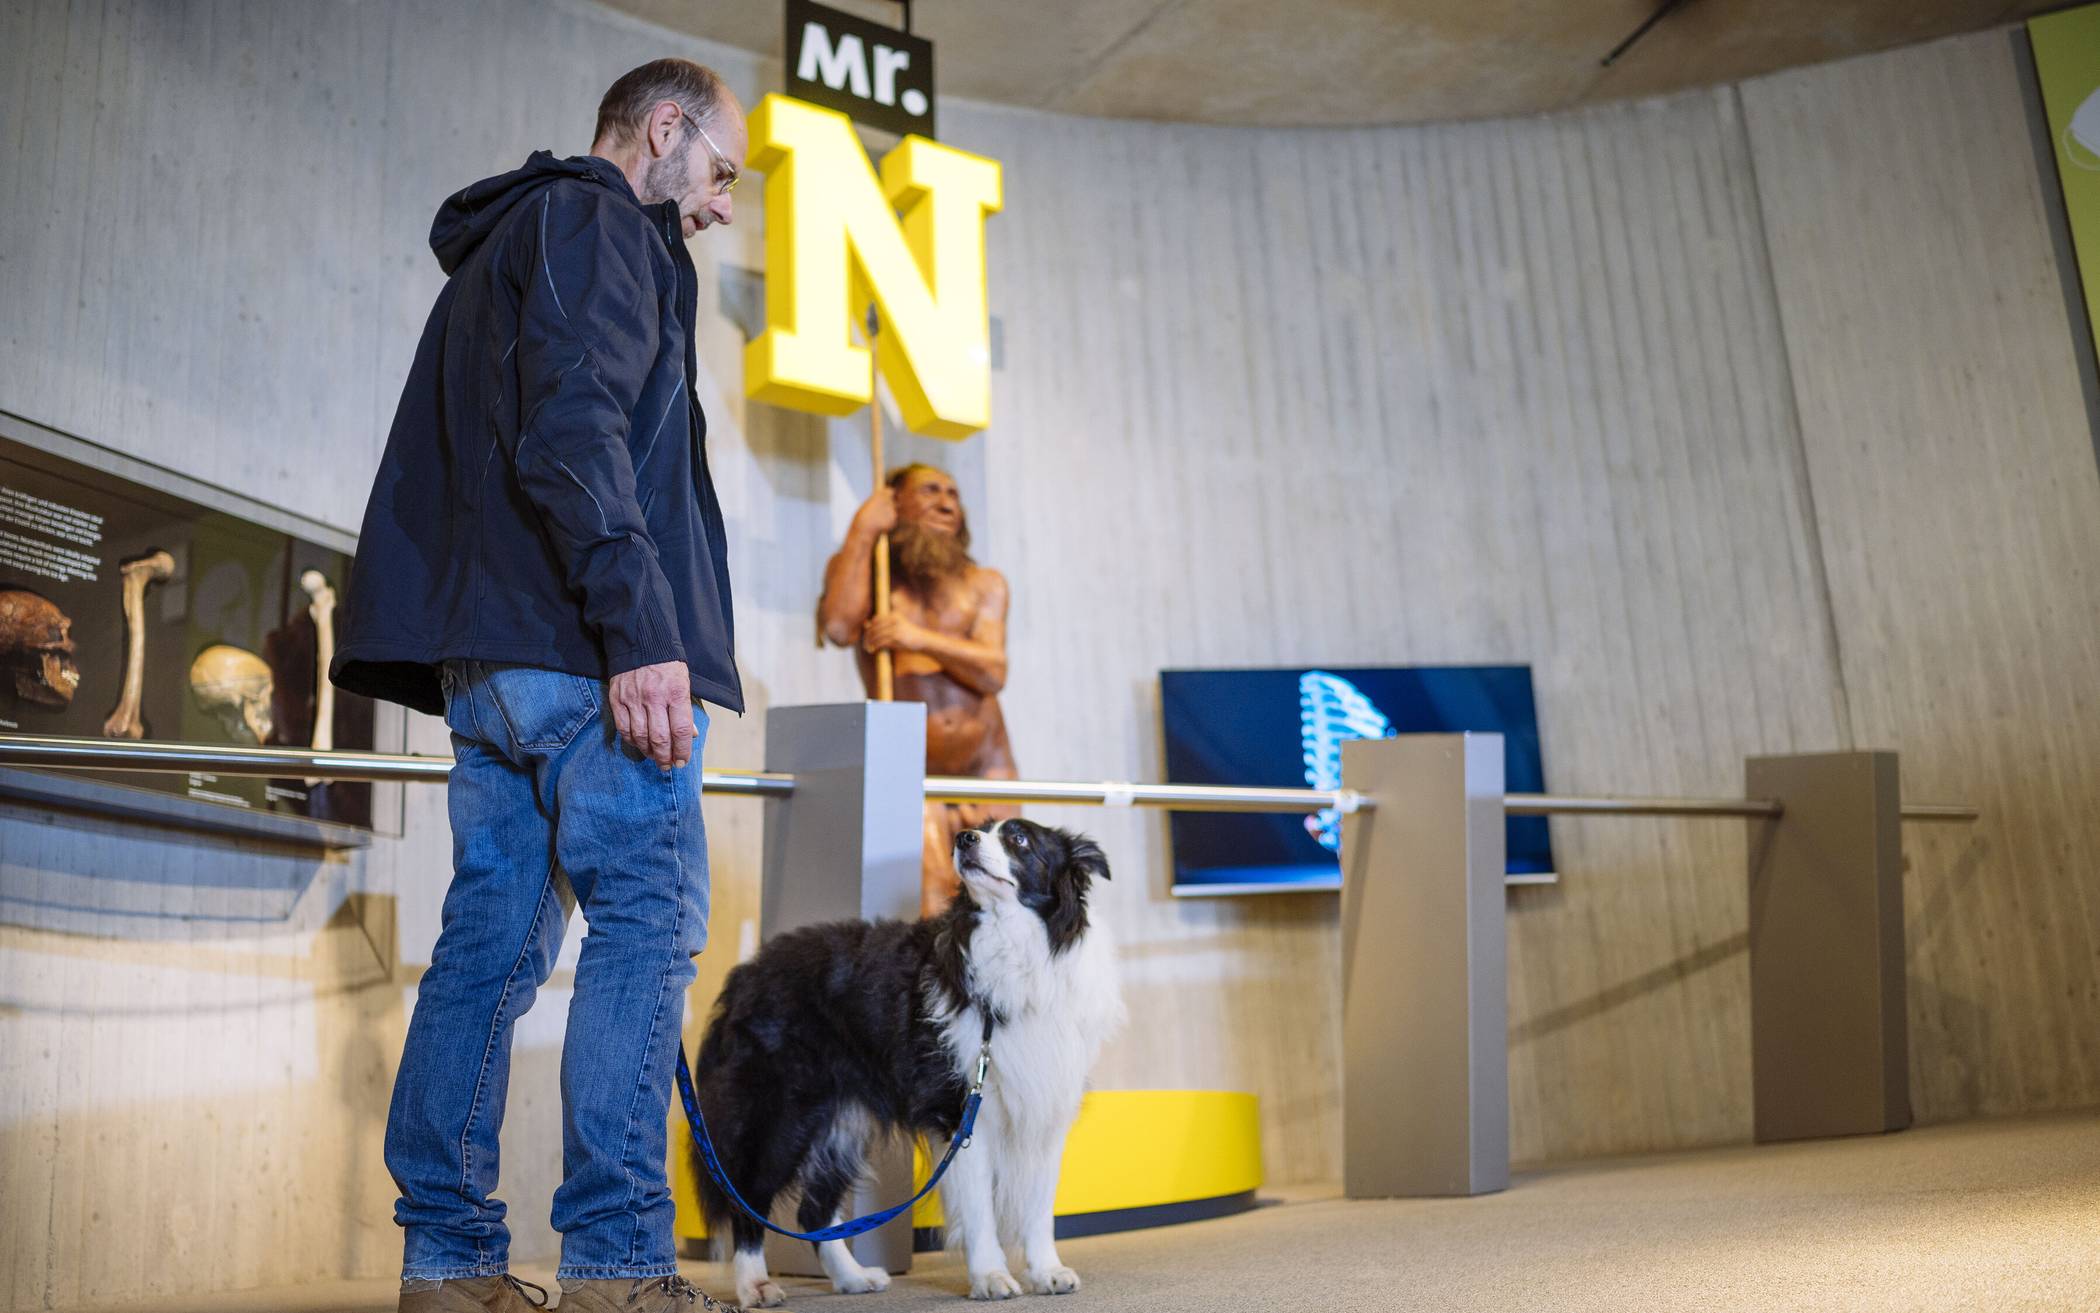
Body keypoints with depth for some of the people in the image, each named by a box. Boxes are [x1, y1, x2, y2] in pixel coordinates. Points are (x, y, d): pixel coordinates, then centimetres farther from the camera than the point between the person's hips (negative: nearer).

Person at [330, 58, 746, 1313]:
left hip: (484, 656, 10)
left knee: (492, 938, 7)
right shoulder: (596, 223, 0)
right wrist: (639, 634, -23)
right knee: (648, 924, -9)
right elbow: (573, 428, -16)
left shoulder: (495, 246, 30)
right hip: (585, 647, -9)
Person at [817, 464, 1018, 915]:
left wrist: (921, 639, -22)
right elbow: (840, 627, -17)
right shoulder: (858, 568, 6)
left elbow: (993, 673, -6)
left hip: (987, 770, 3)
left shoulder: (984, 584, 9)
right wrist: (862, 530, -10)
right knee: (933, 906, -20)